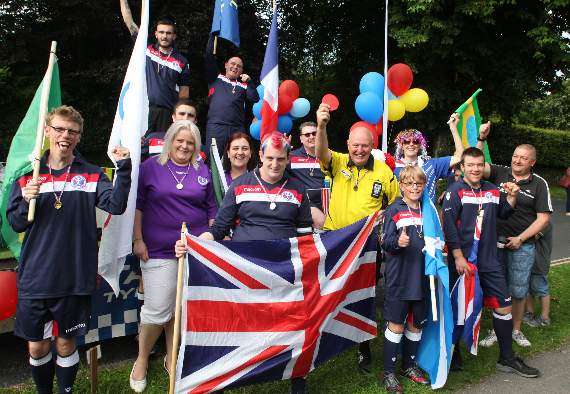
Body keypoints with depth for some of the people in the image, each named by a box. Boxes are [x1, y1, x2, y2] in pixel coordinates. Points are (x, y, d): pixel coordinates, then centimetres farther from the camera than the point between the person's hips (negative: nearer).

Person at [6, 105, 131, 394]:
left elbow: (116, 205, -17)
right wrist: (27, 202, -16)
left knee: (65, 343, 12)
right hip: (35, 277, 2)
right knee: (36, 346, 13)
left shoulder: (91, 175, -1)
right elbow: (15, 223, 3)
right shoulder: (29, 174, 3)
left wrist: (124, 168, -27)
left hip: (74, 278, -1)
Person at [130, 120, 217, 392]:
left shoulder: (202, 171, 9)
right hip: (158, 251, -3)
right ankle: (141, 361, 21)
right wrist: (138, 240, -3)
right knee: (157, 310, -3)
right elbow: (137, 204, 1)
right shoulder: (151, 167, 1)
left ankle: (172, 358, 29)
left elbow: (211, 209, 13)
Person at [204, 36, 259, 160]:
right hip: (215, 126, -1)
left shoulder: (243, 86, 19)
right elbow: (209, 57, 12)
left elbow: (255, 99, 6)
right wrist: (214, 36, 11)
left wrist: (249, 82, -2)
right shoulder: (215, 78, 17)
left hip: (237, 128, 2)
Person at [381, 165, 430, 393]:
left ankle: (409, 365, 32)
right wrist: (397, 242, -29)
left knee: (416, 323, 14)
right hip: (399, 278, -5)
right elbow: (385, 242, -10)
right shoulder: (394, 210, -4)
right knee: (396, 324, 1)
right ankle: (389, 372, 14)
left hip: (422, 277, 5)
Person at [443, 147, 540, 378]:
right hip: (462, 260, -5)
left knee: (503, 305, 9)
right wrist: (458, 257, -19)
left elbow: (503, 214, 23)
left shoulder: (493, 191, 8)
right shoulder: (455, 191, -10)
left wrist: (512, 197, 4)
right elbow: (449, 225, -15)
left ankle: (507, 359, 24)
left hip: (489, 260, 6)